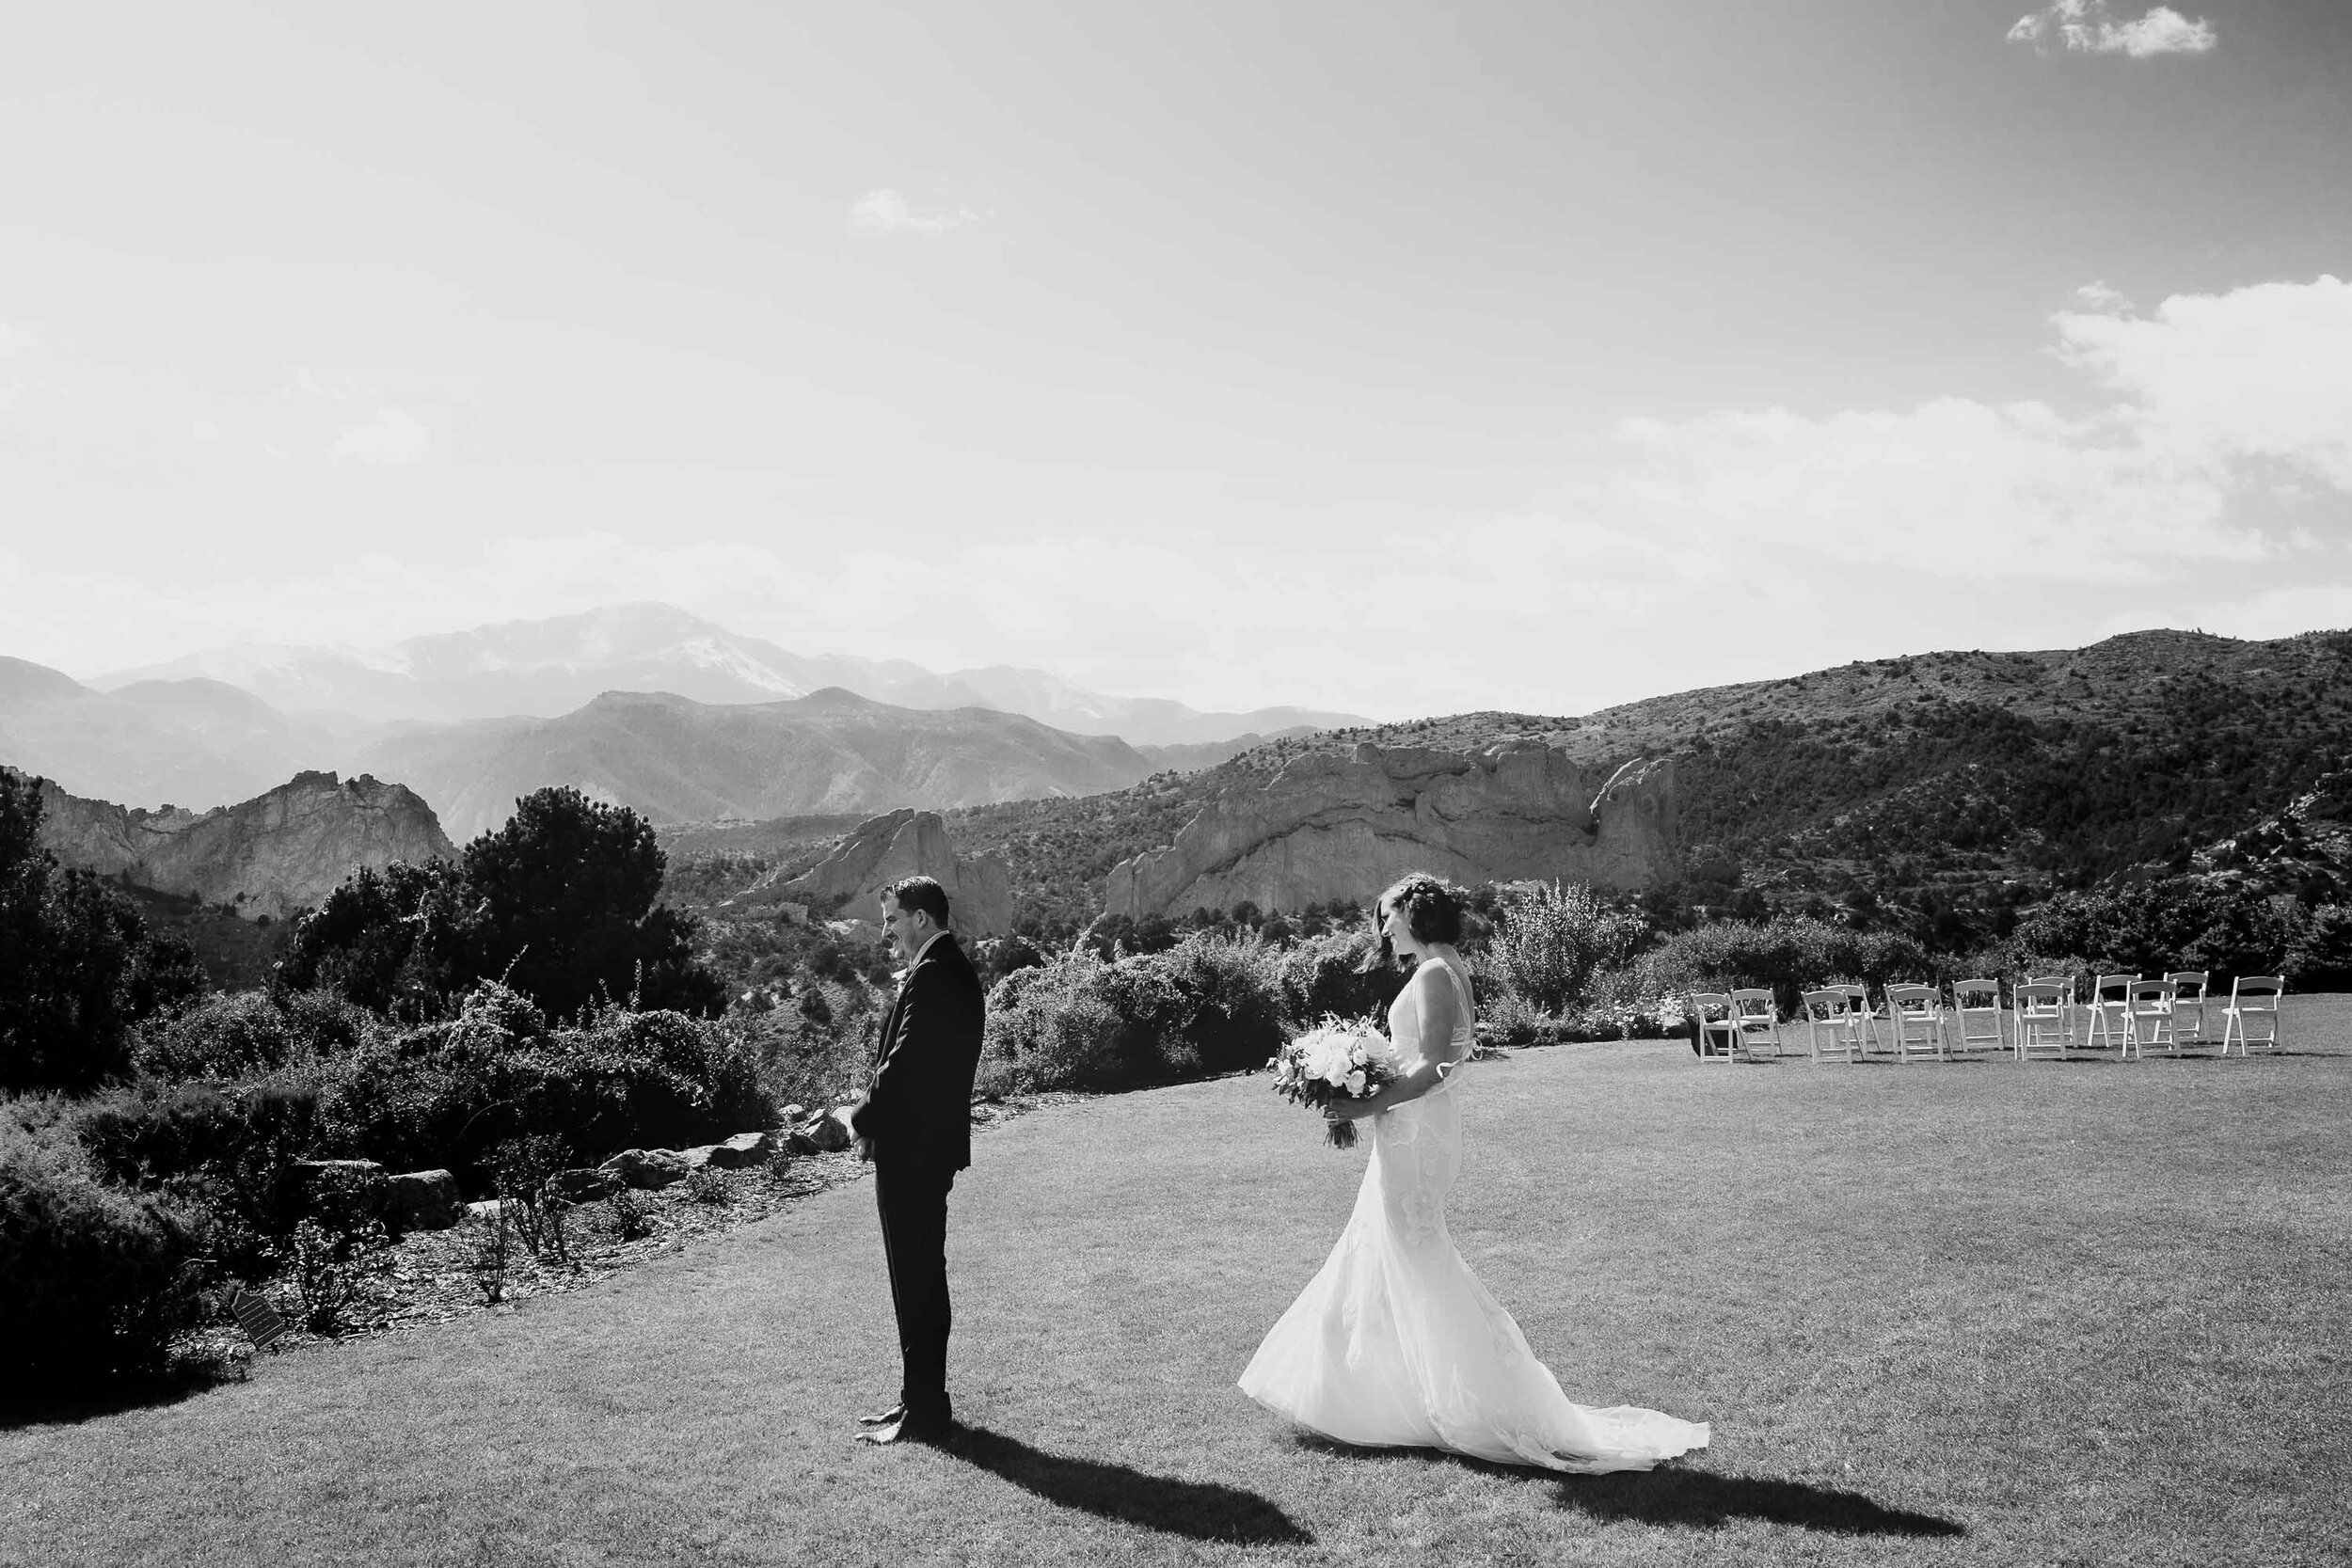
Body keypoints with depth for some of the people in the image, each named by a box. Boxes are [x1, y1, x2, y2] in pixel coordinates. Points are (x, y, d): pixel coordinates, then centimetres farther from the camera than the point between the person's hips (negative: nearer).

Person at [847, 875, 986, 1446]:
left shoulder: (931, 976, -18)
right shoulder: (956, 971, 14)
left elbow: (904, 1063, -22)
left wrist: (863, 1118, -7)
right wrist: (873, 1115, 8)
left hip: (911, 1148, -10)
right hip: (932, 1144, 10)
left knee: (916, 1280, -3)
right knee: (923, 1276, 16)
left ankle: (924, 1411, 5)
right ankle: (922, 1401, 25)